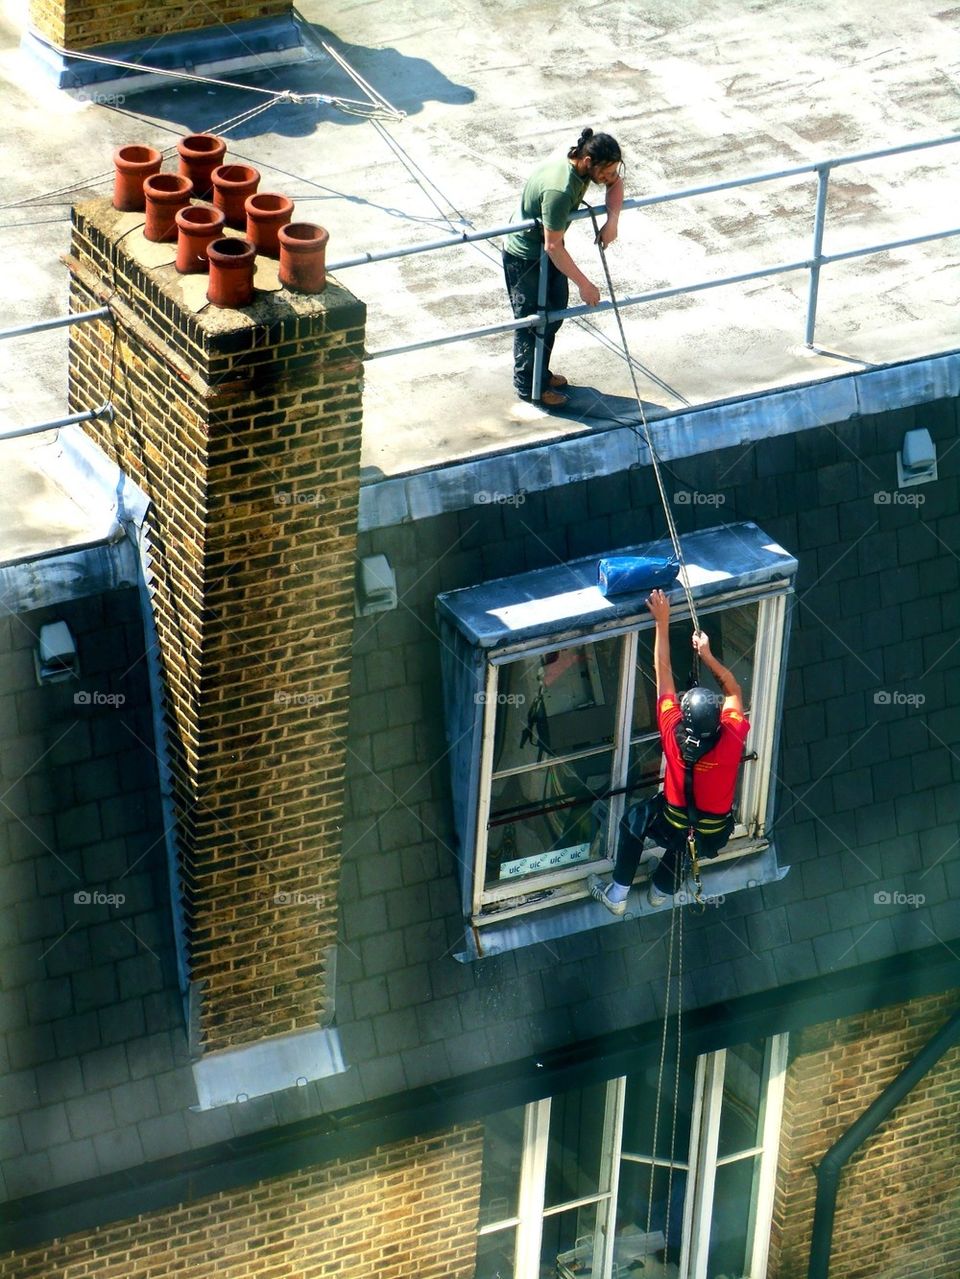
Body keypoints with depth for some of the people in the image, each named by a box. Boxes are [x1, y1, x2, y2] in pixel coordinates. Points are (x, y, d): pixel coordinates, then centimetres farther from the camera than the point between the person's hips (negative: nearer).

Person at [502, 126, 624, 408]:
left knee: (555, 311, 21)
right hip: (525, 257, -9)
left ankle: (541, 373, 40)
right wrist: (584, 284, -29)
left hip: (547, 250, 9)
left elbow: (615, 183, 6)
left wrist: (612, 221, -12)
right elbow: (553, 246, -34)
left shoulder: (583, 164, -15)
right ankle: (528, 386, 26)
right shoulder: (559, 190, -40)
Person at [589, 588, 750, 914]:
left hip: (673, 827, -2)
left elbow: (663, 672, -22)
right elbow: (733, 691, -7)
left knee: (634, 821, 30)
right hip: (714, 836, 2)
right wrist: (707, 655, -10)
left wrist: (663, 621, -17)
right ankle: (662, 889, 54)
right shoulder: (732, 738, -28)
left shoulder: (673, 734, -29)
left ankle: (617, 896, 34)